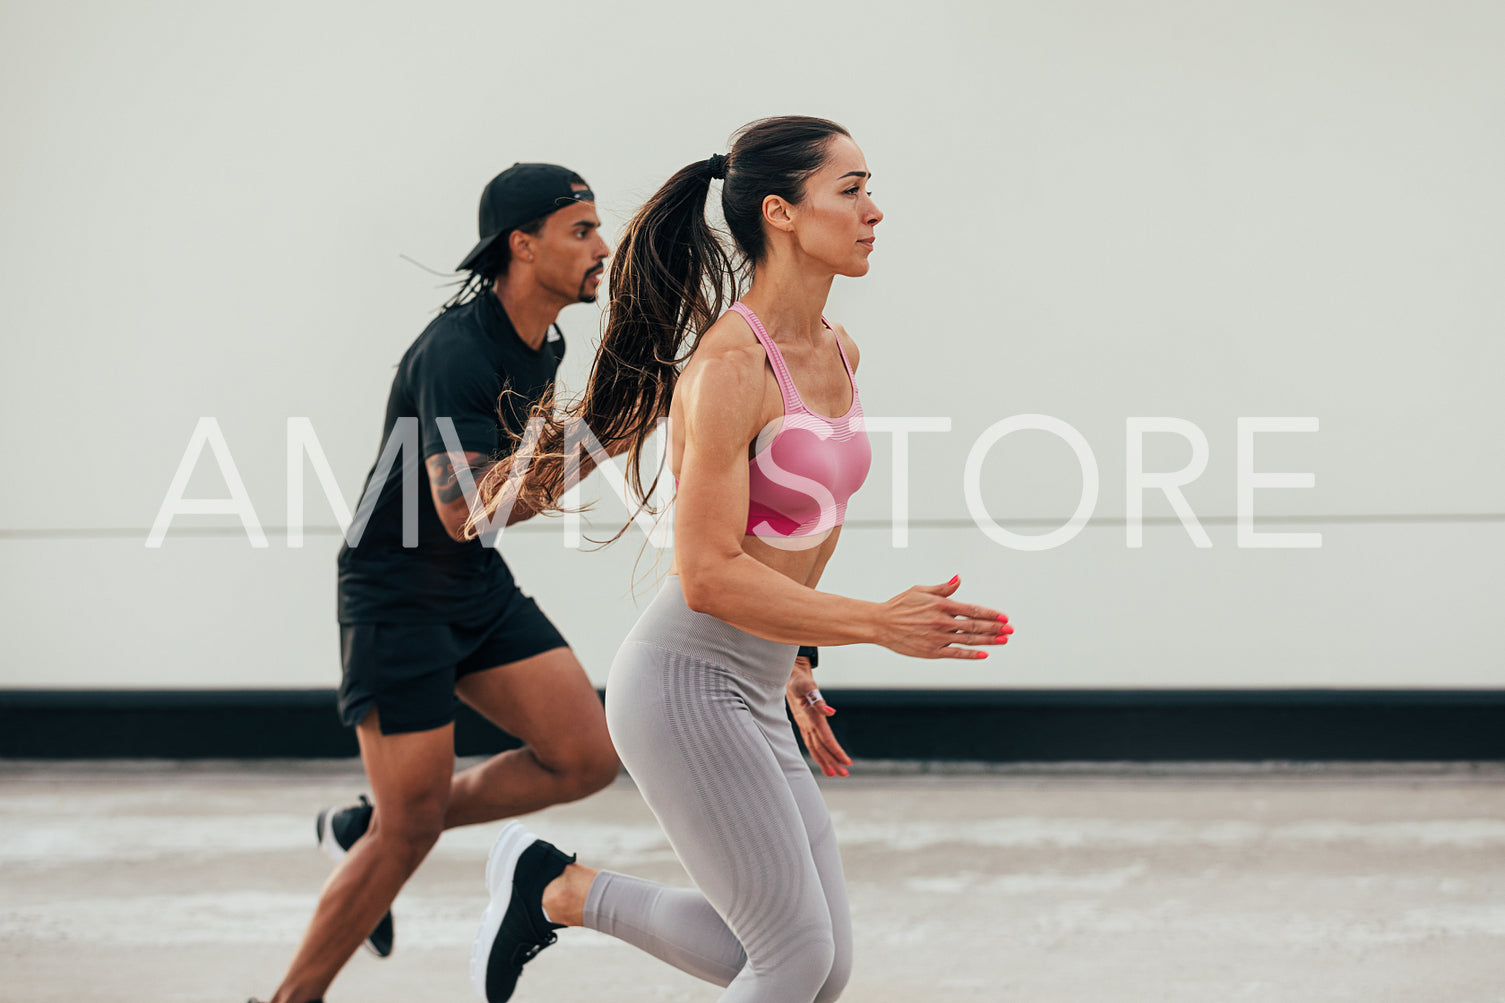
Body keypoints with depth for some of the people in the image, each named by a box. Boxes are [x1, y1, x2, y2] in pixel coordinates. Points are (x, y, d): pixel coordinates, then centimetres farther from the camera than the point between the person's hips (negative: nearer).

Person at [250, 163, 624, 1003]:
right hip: (397, 591, -8)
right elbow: (462, 510, -32)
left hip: (478, 585, 8)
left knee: (588, 758, -4)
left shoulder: (544, 344, 4)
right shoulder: (457, 350, -24)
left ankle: (366, 831, 12)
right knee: (411, 830, -7)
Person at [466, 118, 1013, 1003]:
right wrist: (877, 624, -27)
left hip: (753, 697, 9)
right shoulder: (730, 364, -19)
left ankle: (561, 890, 20)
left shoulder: (839, 353, 8)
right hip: (686, 687, -9)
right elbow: (708, 575, -22)